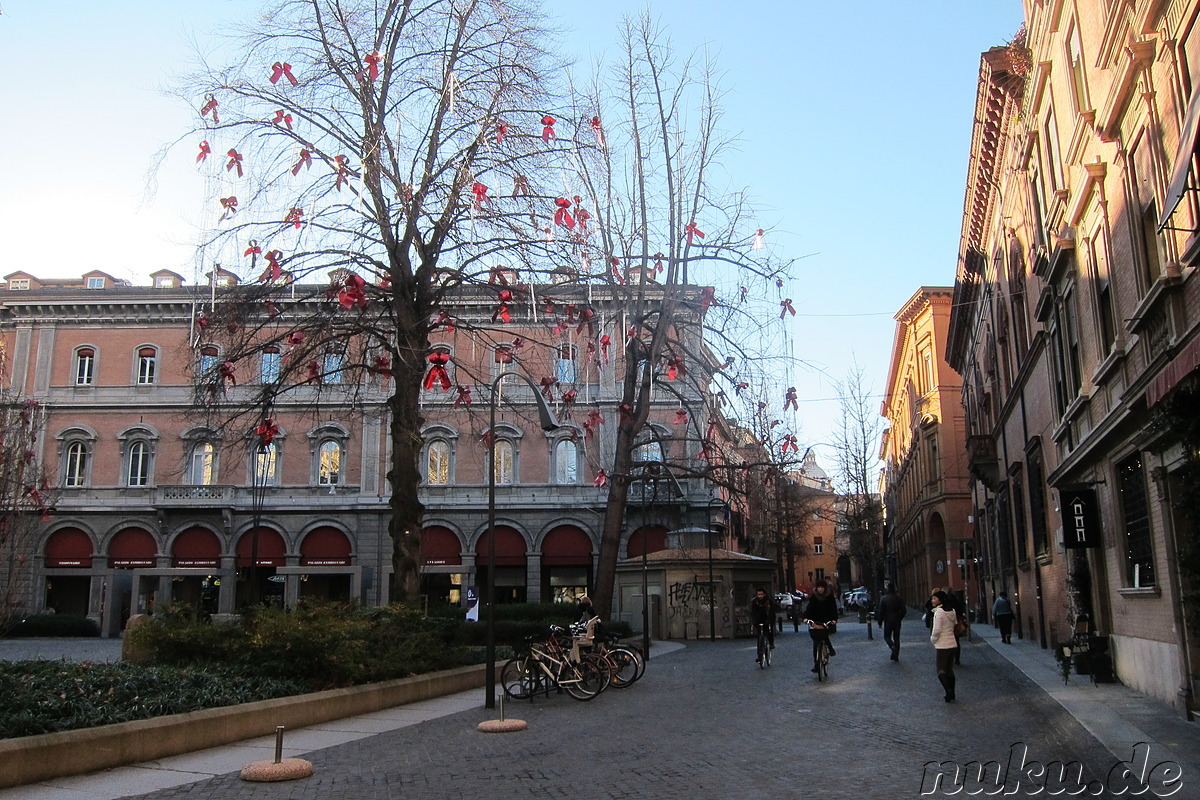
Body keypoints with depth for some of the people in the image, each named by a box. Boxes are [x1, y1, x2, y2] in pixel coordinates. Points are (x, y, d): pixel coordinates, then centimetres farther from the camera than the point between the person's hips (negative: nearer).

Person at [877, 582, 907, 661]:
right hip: (897, 621, 3)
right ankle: (896, 656, 9)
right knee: (896, 637, 10)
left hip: (888, 621, -3)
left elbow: (881, 612, -10)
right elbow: (904, 610, 0)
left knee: (887, 636, 12)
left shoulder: (883, 599, -9)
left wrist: (880, 622, -2)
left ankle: (892, 646, -18)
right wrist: (899, 618, 15)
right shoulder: (899, 598, 0)